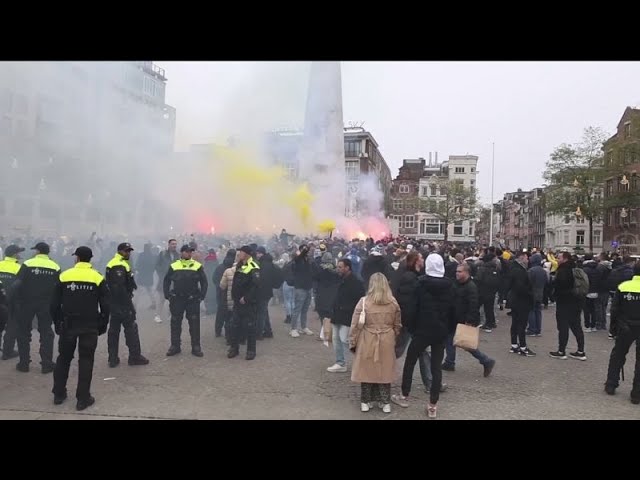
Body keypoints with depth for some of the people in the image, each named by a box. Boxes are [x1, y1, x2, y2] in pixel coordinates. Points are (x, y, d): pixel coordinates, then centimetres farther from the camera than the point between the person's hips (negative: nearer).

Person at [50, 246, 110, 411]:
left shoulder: (63, 276, -2)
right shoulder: (98, 278, -5)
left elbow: (54, 304, 1)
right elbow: (105, 306, -4)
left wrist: (57, 323, 13)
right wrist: (102, 325, 7)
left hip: (68, 325, 1)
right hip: (90, 326, -1)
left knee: (63, 358, 18)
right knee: (86, 360, 5)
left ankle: (59, 394, 26)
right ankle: (83, 398, 6)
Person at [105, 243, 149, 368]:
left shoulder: (112, 263, 17)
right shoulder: (120, 266, -17)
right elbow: (120, 287, -23)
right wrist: (129, 303, -19)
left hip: (114, 303, 10)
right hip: (122, 303, -10)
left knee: (114, 329, 12)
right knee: (131, 328, -2)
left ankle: (113, 358, 17)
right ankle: (135, 356, 3)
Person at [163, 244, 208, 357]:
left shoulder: (198, 266, 2)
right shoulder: (174, 266, 5)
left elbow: (204, 282, 4)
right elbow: (166, 281, 10)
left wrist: (202, 296, -4)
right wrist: (167, 295, 0)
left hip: (193, 299, -1)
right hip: (177, 299, 1)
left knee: (194, 323, 2)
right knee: (175, 323, 8)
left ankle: (196, 347, 11)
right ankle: (175, 346, 20)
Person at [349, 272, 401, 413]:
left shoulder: (364, 302, -11)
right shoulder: (393, 303, -1)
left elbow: (356, 325, -7)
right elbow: (397, 326, 10)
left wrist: (352, 343, 3)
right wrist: (393, 339, 24)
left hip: (367, 342, -2)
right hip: (387, 342, 2)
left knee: (367, 370, 10)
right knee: (385, 371, 13)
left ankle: (365, 402, 20)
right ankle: (385, 403, 22)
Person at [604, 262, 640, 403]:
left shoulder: (623, 287, -5)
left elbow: (615, 309, -3)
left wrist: (614, 325, 6)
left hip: (625, 327, 2)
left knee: (617, 355, 17)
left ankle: (611, 385, 20)